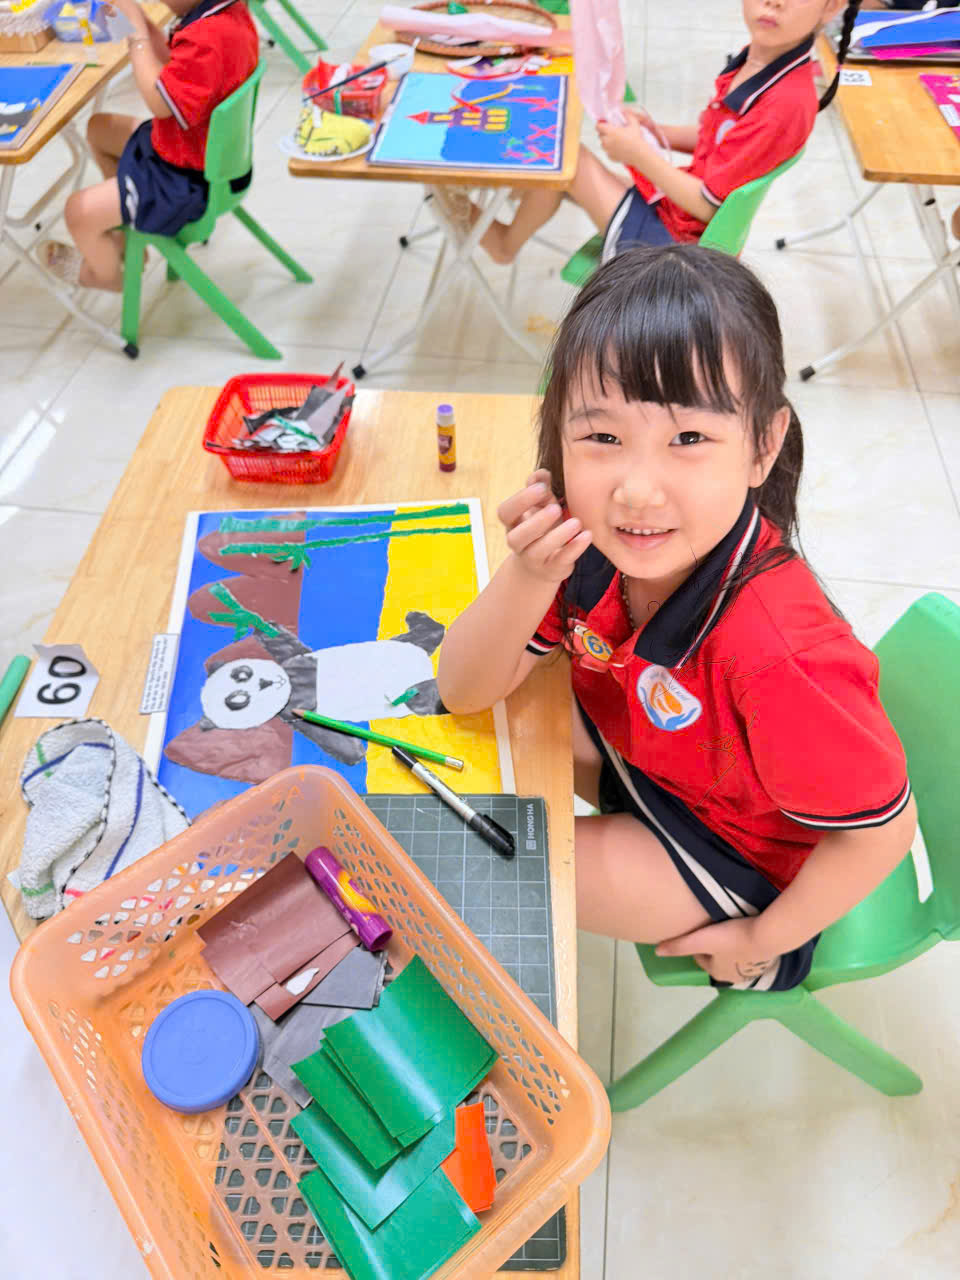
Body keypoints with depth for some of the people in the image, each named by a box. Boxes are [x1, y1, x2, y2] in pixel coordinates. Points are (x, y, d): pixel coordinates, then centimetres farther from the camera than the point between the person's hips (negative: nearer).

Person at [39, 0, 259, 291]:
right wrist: (144, 24, -4)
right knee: (99, 128, 26)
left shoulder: (207, 38, -33)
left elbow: (160, 102, -29)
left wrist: (137, 33, -21)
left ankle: (107, 275, 24)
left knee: (79, 211, -11)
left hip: (189, 181, -11)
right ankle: (128, 241, 36)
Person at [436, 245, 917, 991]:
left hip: (737, 846, -6)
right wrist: (529, 576, -35)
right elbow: (465, 694, -15)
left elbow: (882, 827, -25)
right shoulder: (589, 540, -22)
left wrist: (764, 939, -9)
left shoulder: (774, 651, -41)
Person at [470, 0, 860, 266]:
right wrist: (658, 133, 1)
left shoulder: (787, 103, -26)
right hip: (671, 205, 9)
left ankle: (505, 244, 15)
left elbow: (708, 205, -24)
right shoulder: (756, 59, 0)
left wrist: (639, 153, -18)